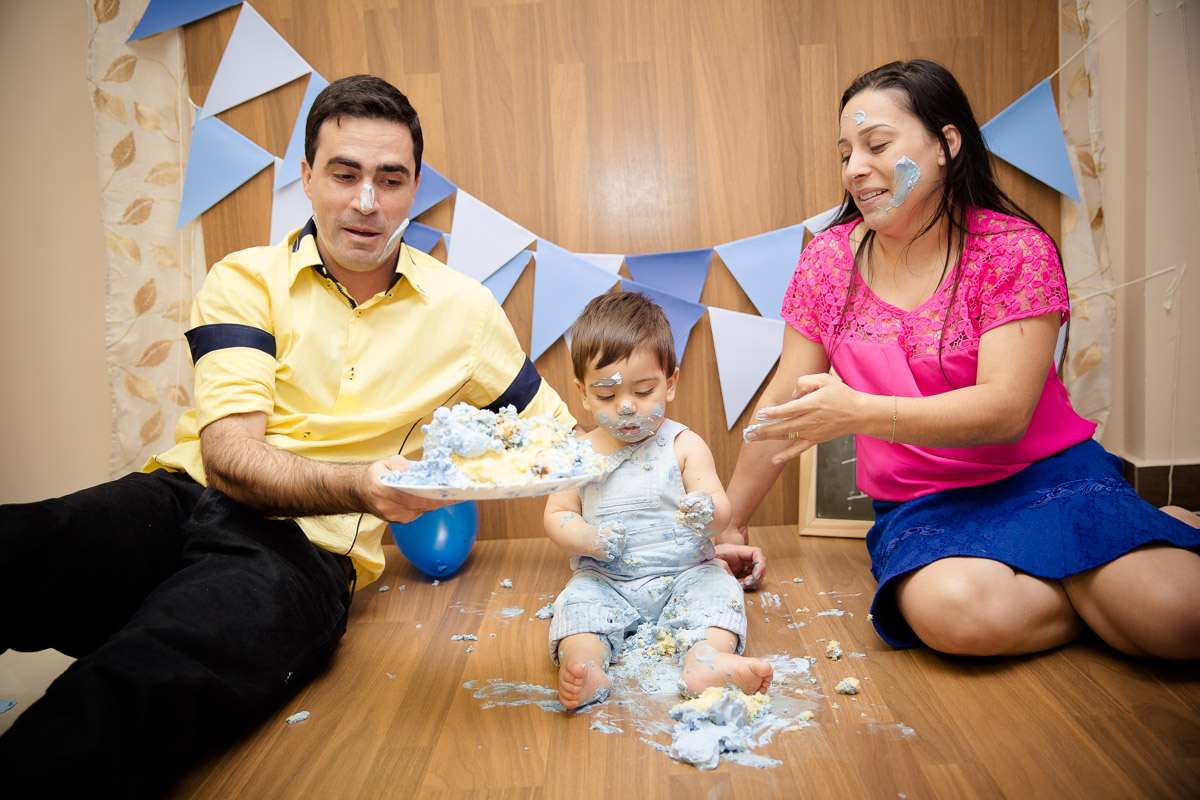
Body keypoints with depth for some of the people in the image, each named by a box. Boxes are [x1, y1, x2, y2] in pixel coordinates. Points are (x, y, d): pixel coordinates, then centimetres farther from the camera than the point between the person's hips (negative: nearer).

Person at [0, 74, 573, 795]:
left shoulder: (464, 309, 10)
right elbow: (228, 453, -7)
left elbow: (559, 432, 18)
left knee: (137, 698, -36)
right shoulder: (245, 281, 6)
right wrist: (361, 485, -27)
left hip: (307, 550, -1)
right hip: (179, 501, 2)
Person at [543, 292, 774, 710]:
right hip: (605, 581, 1)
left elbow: (721, 511, -7)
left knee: (719, 588, -24)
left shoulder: (684, 446, -1)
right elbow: (556, 517, 4)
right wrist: (588, 538, -19)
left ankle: (705, 662, -45)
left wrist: (707, 511, -33)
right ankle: (585, 667, -45)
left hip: (684, 573, 0)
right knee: (577, 599, -24)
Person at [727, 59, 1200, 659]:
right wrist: (728, 523, 9)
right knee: (953, 611, -33)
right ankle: (1105, 591, -2)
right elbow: (784, 402, 7)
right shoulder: (828, 260, 2)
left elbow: (1005, 411, -19)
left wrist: (858, 412, -33)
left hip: (1046, 475, -1)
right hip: (920, 505, 2)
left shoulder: (1016, 249, -7)